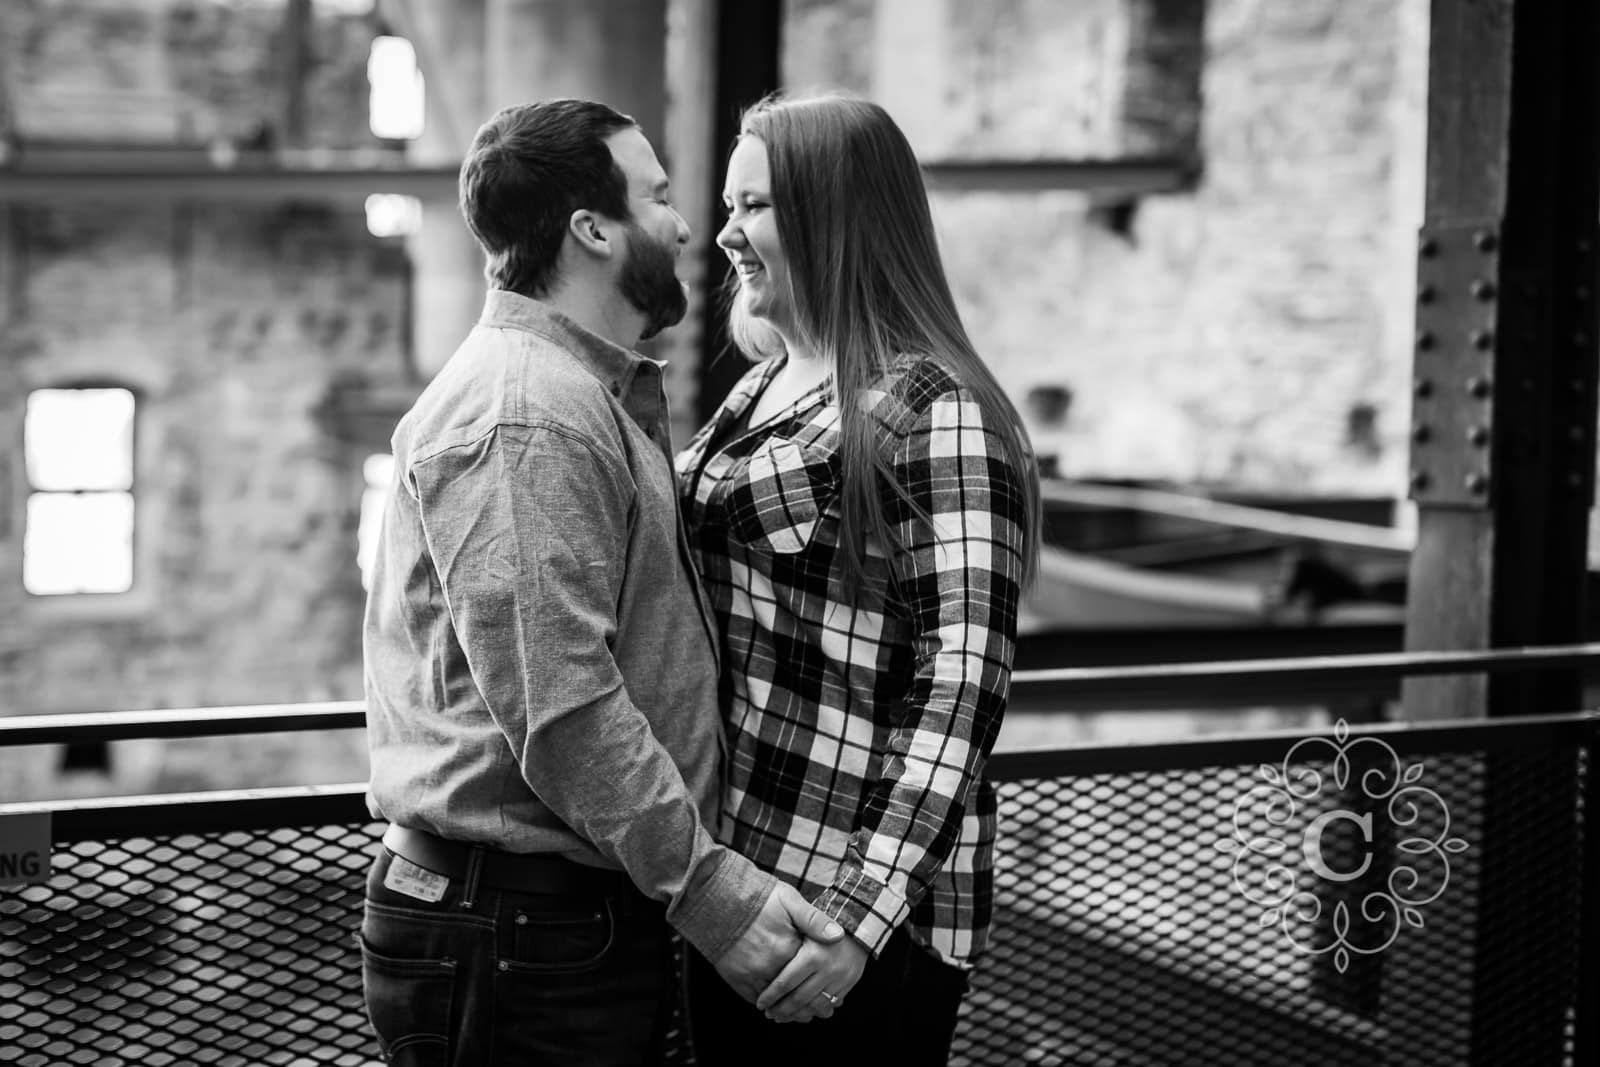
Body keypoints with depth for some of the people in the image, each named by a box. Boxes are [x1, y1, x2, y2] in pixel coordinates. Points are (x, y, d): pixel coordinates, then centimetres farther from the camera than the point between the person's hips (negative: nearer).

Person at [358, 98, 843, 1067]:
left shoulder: (601, 399, 18)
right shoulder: (524, 421, -18)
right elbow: (560, 712, -25)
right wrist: (713, 888, -23)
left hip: (601, 920, 10)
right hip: (520, 934, -10)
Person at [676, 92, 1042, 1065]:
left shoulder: (939, 416, -13)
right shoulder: (762, 390, 12)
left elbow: (962, 687, -18)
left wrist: (865, 913, -23)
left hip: (855, 914, -8)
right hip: (728, 888, 8)